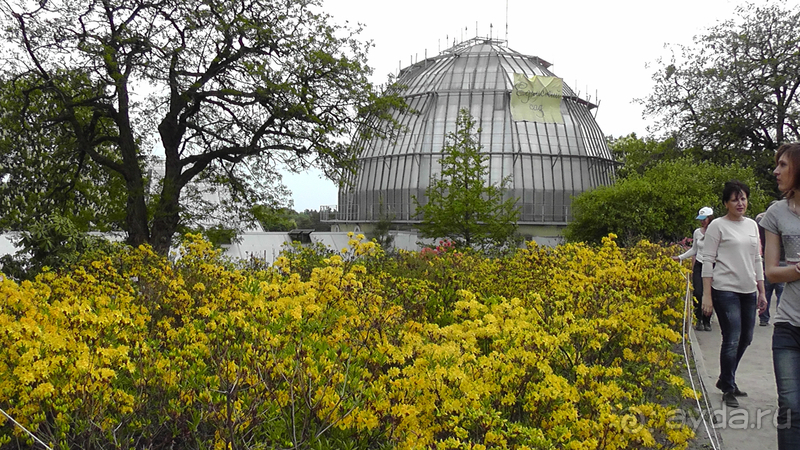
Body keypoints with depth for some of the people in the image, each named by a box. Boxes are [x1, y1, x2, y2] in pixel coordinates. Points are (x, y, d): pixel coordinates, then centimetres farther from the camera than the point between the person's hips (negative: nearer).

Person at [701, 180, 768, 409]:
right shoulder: (718, 226, -5)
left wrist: (761, 291, 14)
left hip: (748, 291, 6)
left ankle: (725, 380, 28)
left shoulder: (752, 225, 12)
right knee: (732, 340, -8)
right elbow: (708, 261, -7)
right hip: (726, 291, -6)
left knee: (746, 338, 11)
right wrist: (707, 296, -13)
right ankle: (728, 389, 8)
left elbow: (757, 259, 17)